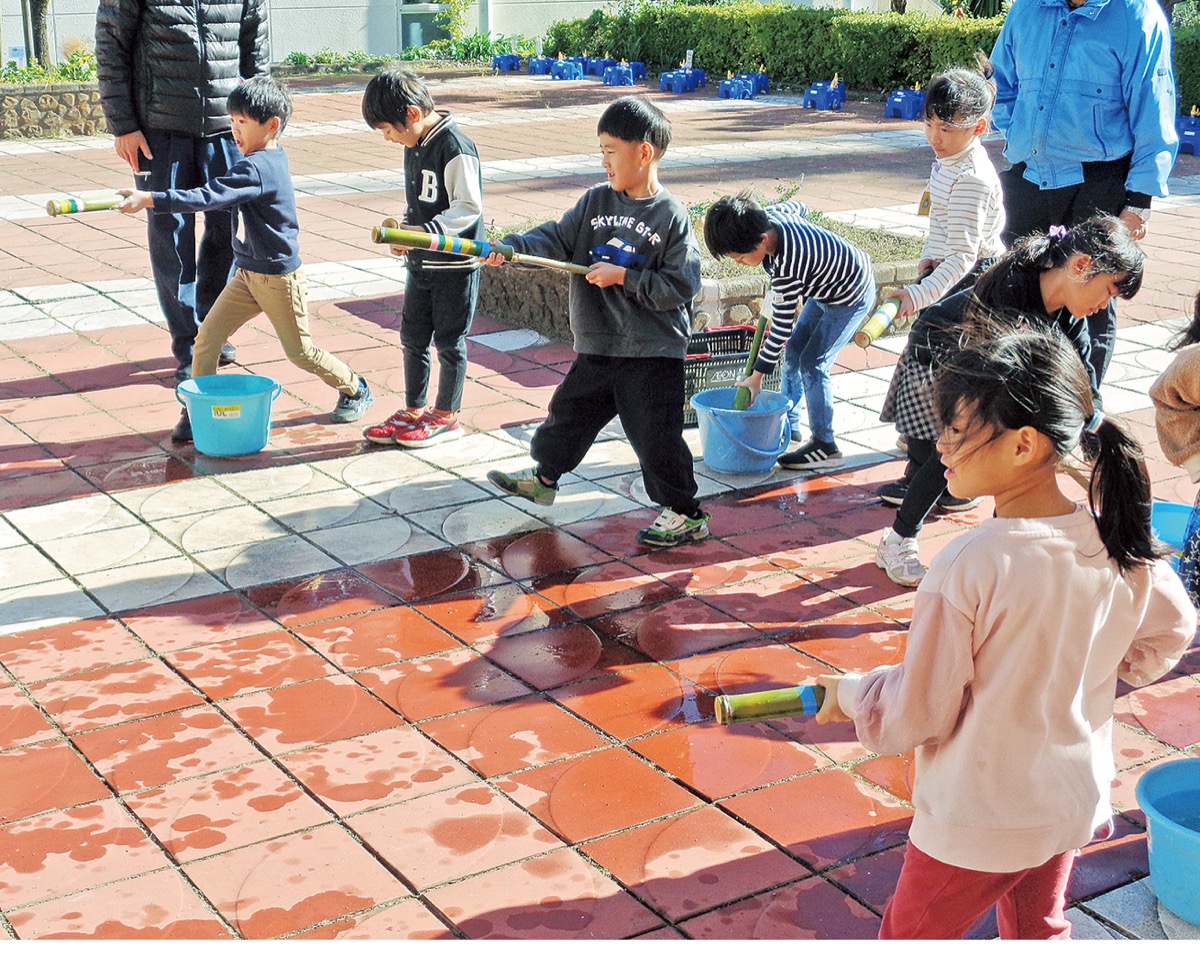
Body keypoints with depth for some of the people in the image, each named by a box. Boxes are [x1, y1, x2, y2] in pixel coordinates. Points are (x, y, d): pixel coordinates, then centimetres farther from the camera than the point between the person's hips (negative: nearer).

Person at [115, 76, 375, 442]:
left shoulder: (257, 169, -25)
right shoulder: (271, 158, 4)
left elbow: (209, 198, -35)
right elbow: (231, 200, 20)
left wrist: (150, 199, -38)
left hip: (279, 278, -9)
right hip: (248, 274, 9)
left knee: (300, 352, 7)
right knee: (207, 337, 1)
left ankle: (356, 389, 29)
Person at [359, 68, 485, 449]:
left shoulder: (456, 148, -20)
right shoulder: (414, 145, 8)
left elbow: (469, 207, -22)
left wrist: (424, 233, -28)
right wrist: (402, 229, 2)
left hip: (455, 264, -8)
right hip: (421, 262, 8)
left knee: (449, 341, 4)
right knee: (412, 337, 13)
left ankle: (446, 416, 17)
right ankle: (413, 411, 25)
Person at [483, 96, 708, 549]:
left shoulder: (671, 215, -13)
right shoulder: (596, 202, 4)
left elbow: (681, 286, -16)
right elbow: (556, 239, -2)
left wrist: (624, 276, -19)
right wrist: (511, 248, -19)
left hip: (653, 354, -6)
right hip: (597, 347, 6)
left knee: (655, 435, -2)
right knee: (569, 414, 21)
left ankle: (686, 515, 12)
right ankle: (542, 477, 44)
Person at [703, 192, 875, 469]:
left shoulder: (787, 266, -39)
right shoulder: (771, 214, -17)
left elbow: (782, 325, -31)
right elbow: (799, 208, 8)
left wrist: (757, 375, -22)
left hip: (852, 296, -10)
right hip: (825, 288, 10)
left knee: (812, 364, -11)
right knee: (793, 352, 12)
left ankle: (824, 444, 0)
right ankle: (788, 425, 25)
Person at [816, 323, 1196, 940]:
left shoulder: (967, 568, -30)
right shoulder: (1118, 540, -12)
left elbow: (918, 714, -20)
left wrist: (848, 694, -2)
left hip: (978, 821, -6)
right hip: (1074, 804, 6)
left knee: (911, 935, 16)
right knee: (1039, 931, 28)